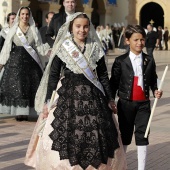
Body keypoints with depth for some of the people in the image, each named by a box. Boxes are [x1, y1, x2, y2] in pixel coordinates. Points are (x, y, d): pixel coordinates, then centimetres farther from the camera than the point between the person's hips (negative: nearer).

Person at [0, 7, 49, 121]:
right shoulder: (13, 30, 7)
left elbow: (39, 47, 6)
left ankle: (25, 112, 4)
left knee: (29, 87, -2)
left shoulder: (34, 30, 8)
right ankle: (18, 111, 2)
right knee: (16, 87, -4)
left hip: (30, 61, 0)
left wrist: (48, 49, -12)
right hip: (15, 61, 0)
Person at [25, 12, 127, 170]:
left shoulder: (96, 49, 5)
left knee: (95, 137, 0)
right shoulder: (62, 49, -1)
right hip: (68, 97, -2)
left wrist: (109, 99, 10)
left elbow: (103, 75, 10)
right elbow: (53, 76, 1)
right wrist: (47, 102, -2)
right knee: (66, 135, -3)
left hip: (93, 97, 2)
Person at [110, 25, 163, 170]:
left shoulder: (149, 61, 2)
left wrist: (156, 90, -10)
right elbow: (114, 82, -2)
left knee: (142, 135, 3)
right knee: (125, 135, 11)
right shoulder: (120, 61, -5)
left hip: (143, 103, 1)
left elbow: (153, 80, 10)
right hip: (126, 103, -1)